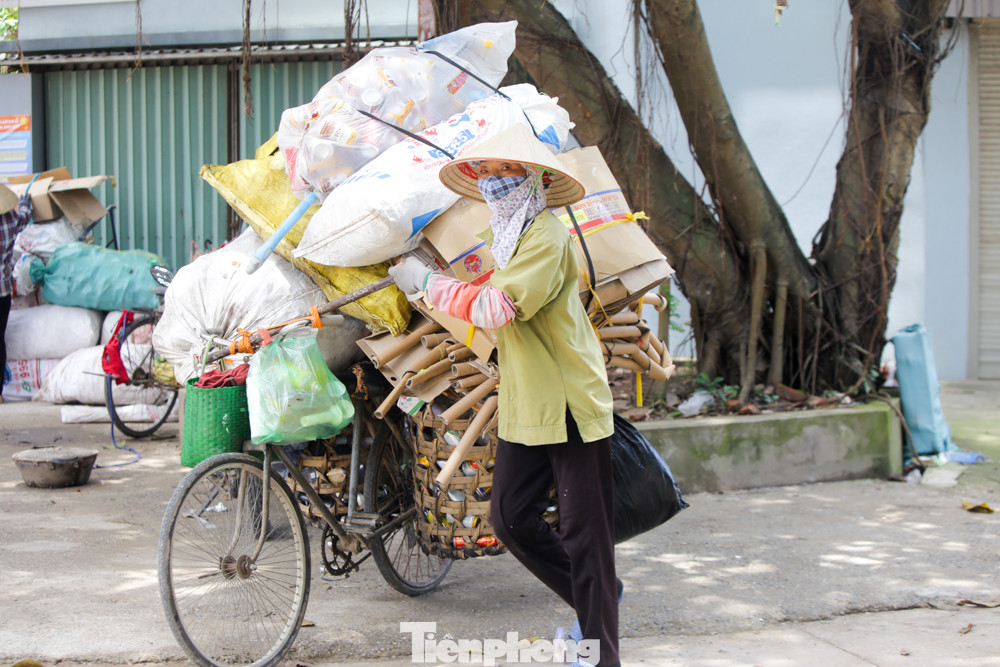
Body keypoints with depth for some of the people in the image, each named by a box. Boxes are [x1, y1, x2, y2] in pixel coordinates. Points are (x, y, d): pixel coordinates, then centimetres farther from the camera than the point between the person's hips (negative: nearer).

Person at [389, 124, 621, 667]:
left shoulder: (547, 238, -16)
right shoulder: (500, 237, 13)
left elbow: (498, 307, -26)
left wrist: (427, 283, -17)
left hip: (572, 406, -9)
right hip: (523, 408, 9)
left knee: (584, 531, -2)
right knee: (510, 518, 8)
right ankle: (595, 598, 29)